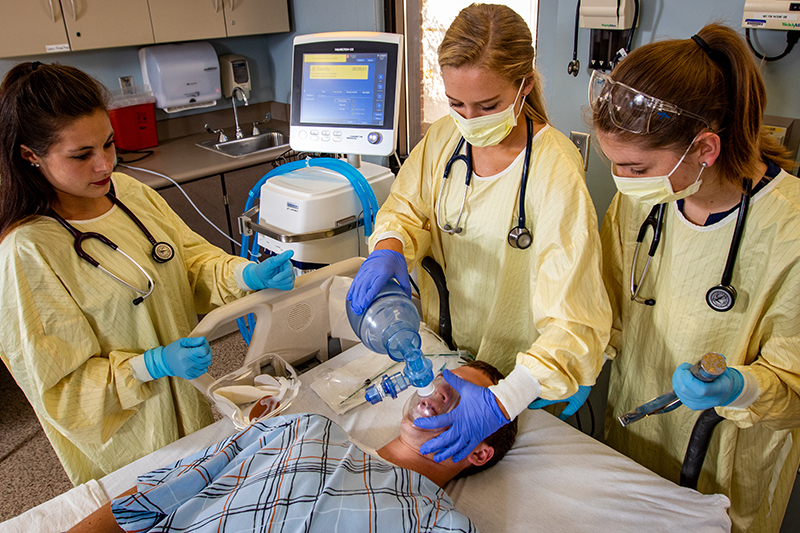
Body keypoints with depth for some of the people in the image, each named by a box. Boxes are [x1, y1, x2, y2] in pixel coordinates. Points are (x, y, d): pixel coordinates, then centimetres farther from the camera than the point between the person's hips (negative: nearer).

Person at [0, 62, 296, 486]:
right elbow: (57, 384, -19)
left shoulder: (129, 192, -6)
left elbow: (191, 257, 2)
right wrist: (153, 366, -31)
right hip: (126, 435, -6)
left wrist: (247, 275, -18)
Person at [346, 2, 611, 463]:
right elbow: (407, 209, 0)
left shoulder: (555, 172, -27)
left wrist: (501, 402, -43)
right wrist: (388, 249, -25)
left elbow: (573, 320, -31)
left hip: (518, 374, -4)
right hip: (439, 346, 4)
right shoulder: (444, 138, -9)